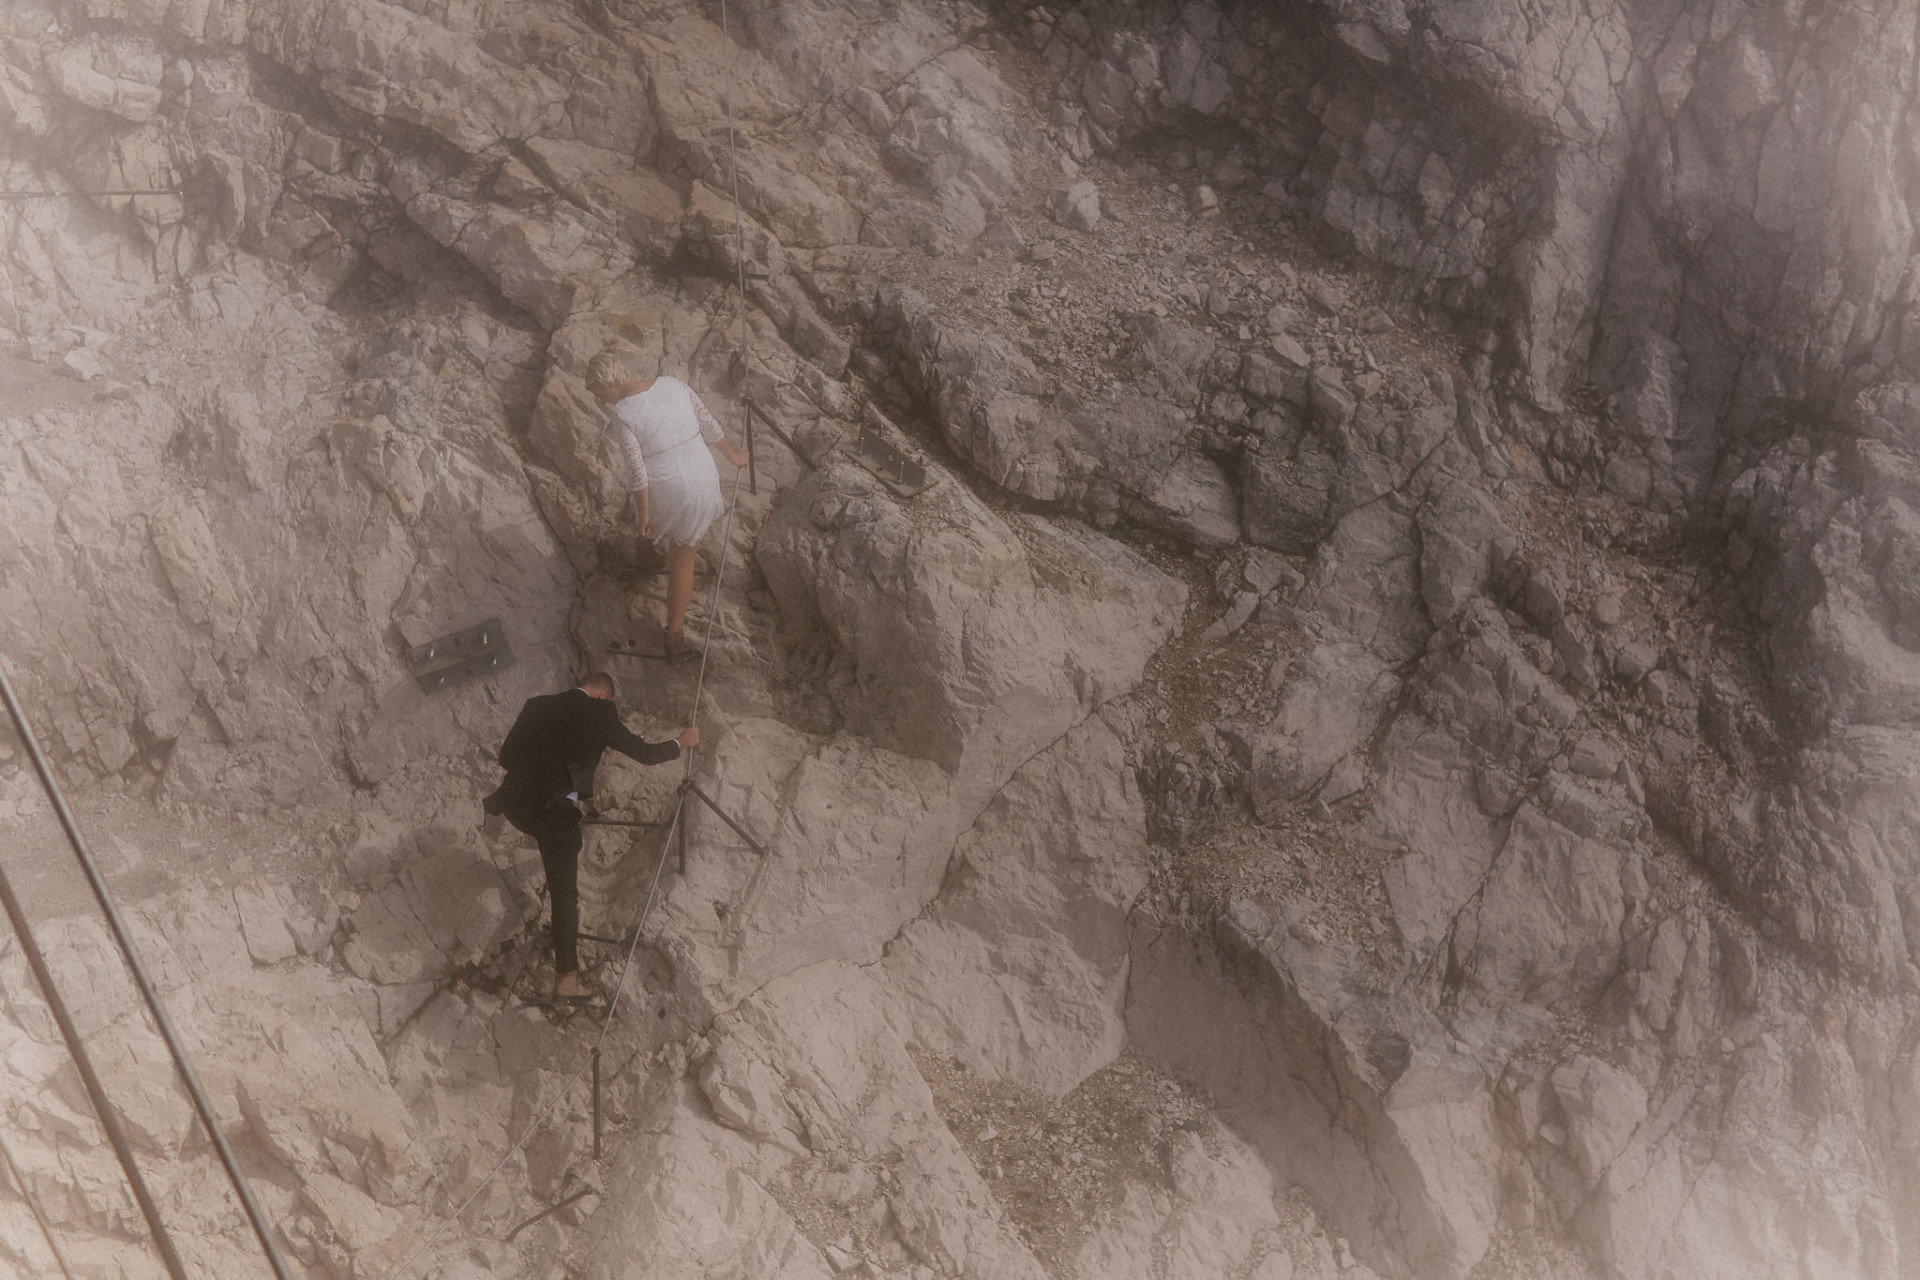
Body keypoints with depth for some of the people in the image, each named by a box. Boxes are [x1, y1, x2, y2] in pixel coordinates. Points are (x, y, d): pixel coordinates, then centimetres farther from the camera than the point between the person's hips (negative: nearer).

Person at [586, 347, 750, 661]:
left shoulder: (623, 414, -18)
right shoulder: (673, 384, -3)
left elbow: (637, 471, -16)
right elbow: (708, 423, 7)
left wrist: (643, 515, -4)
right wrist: (732, 454, 22)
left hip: (664, 492, -3)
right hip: (701, 480, 3)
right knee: (683, 560, 18)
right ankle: (676, 633, 25)